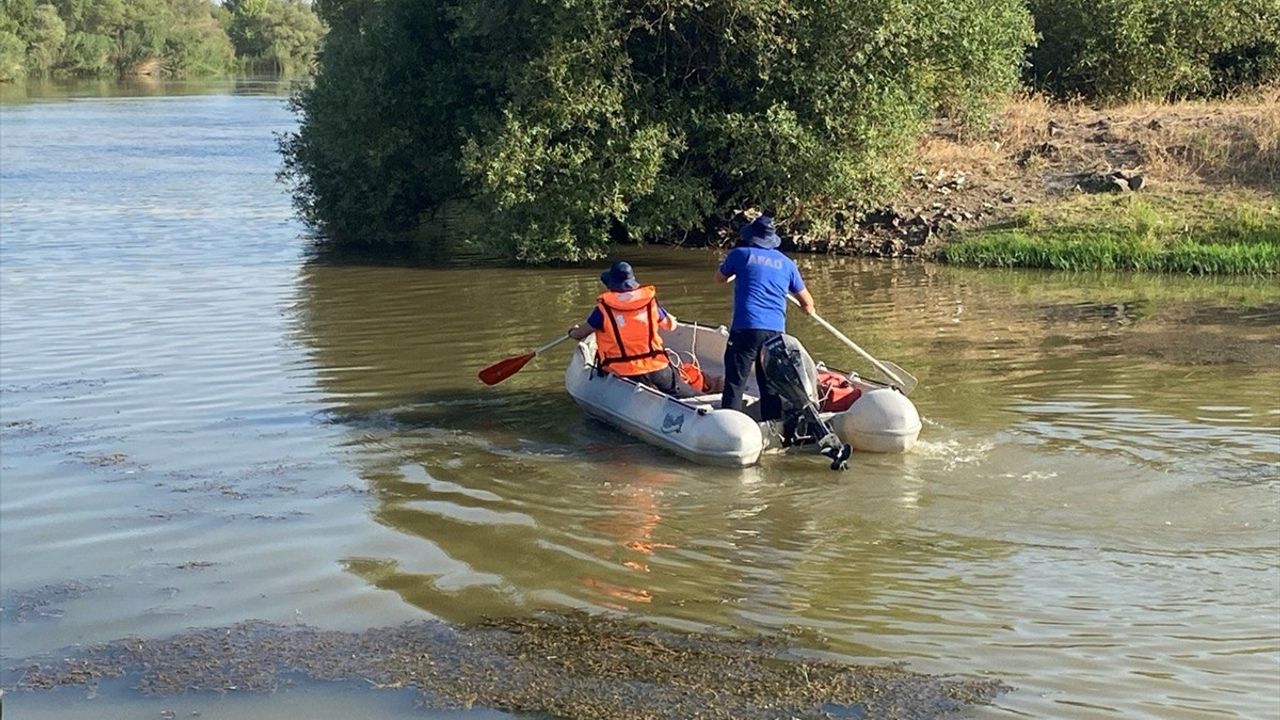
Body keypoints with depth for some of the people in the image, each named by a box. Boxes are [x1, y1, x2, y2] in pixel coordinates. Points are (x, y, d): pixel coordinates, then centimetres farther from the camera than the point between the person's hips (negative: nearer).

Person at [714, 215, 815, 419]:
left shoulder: (741, 254, 5)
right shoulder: (786, 263, 14)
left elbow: (719, 278, 23)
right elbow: (807, 302, 22)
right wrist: (808, 309, 44)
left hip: (746, 328, -3)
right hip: (776, 331, 4)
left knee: (734, 385, -3)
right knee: (770, 387, 12)